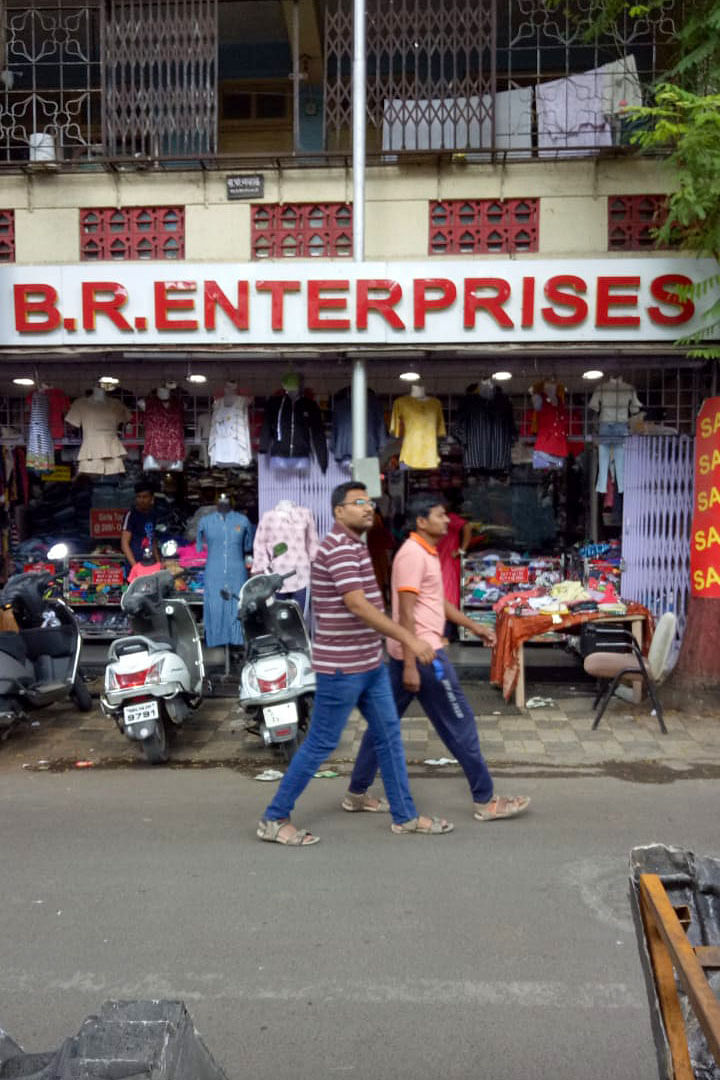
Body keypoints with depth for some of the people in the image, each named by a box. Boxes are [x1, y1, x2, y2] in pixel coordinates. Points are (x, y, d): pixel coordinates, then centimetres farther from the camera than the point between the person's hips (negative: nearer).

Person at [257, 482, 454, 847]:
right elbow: (357, 605, -28)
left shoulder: (355, 546, 14)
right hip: (341, 666, -10)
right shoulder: (339, 547, -19)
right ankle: (274, 819, 13)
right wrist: (409, 639, -28)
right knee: (321, 744, 0)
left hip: (370, 662, 10)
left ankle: (405, 816, 25)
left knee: (389, 735, 14)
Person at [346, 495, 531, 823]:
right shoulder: (413, 554, -16)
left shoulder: (426, 553, 16)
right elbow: (406, 612, -21)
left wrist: (474, 626, 21)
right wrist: (410, 665, -24)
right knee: (459, 723, -1)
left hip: (407, 651, 10)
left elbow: (437, 601, 25)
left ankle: (356, 793, 22)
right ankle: (485, 801, 9)